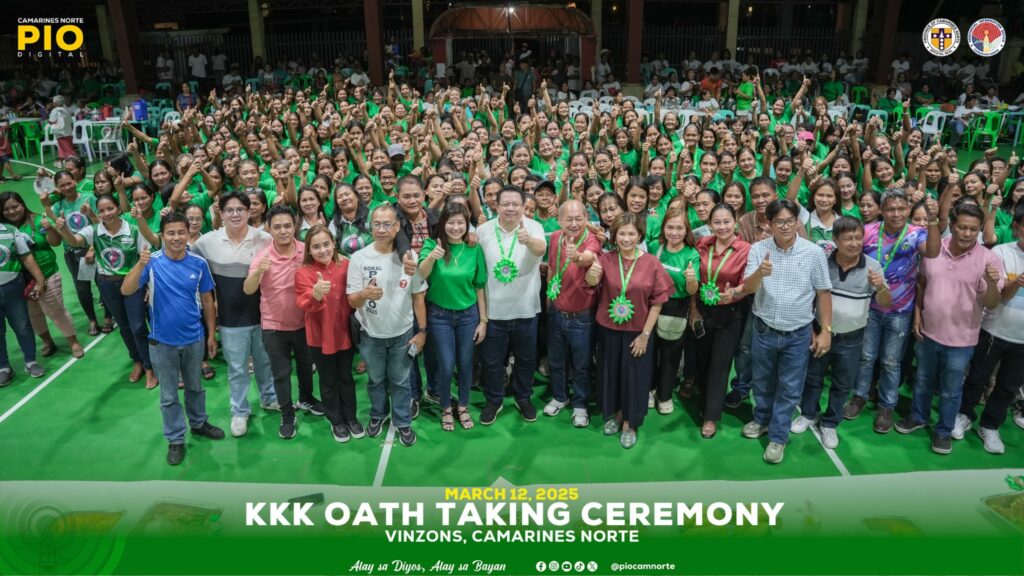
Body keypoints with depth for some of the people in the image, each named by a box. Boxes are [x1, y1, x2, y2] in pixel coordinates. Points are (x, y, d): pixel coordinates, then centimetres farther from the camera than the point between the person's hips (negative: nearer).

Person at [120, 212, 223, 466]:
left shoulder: (199, 263, -8)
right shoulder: (152, 263, -13)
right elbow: (126, 291, -23)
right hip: (162, 341, -1)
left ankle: (199, 423, 43)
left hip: (194, 339, 2)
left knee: (195, 387, 22)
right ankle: (175, 439, 28)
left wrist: (212, 335, 3)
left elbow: (207, 300, 0)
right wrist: (140, 265, -39)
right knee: (169, 395, 13)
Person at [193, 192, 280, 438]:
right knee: (236, 368, 12)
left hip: (262, 314, 0)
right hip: (231, 318, 0)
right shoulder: (208, 241, -6)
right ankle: (239, 412, 29)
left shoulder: (265, 239, -8)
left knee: (265, 361, 19)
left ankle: (269, 398, 42)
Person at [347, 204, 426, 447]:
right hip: (371, 334, 0)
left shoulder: (409, 257, -11)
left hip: (403, 332, 0)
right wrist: (364, 294, -36)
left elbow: (418, 296, -2)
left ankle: (403, 421, 34)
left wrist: (422, 331, -2)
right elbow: (352, 301, -13)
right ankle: (378, 414, 44)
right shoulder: (359, 258, -13)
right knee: (376, 379, 21)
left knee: (400, 381, 15)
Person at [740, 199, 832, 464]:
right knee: (762, 382, 20)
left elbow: (824, 293, -2)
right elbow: (747, 288, -14)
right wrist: (759, 273, -36)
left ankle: (778, 436, 24)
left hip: (798, 334, -1)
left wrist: (826, 330, -4)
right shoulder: (758, 249, -7)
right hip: (764, 330, 1)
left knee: (789, 388, 9)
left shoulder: (814, 252, -9)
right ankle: (762, 420, 43)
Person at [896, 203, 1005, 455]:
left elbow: (991, 304, -15)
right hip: (928, 332, 3)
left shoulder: (989, 260, -14)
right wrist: (917, 315, 5)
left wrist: (992, 284, -34)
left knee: (950, 391, 12)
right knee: (923, 381, 22)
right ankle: (918, 417, 42)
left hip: (960, 339, -3)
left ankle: (944, 431, 31)